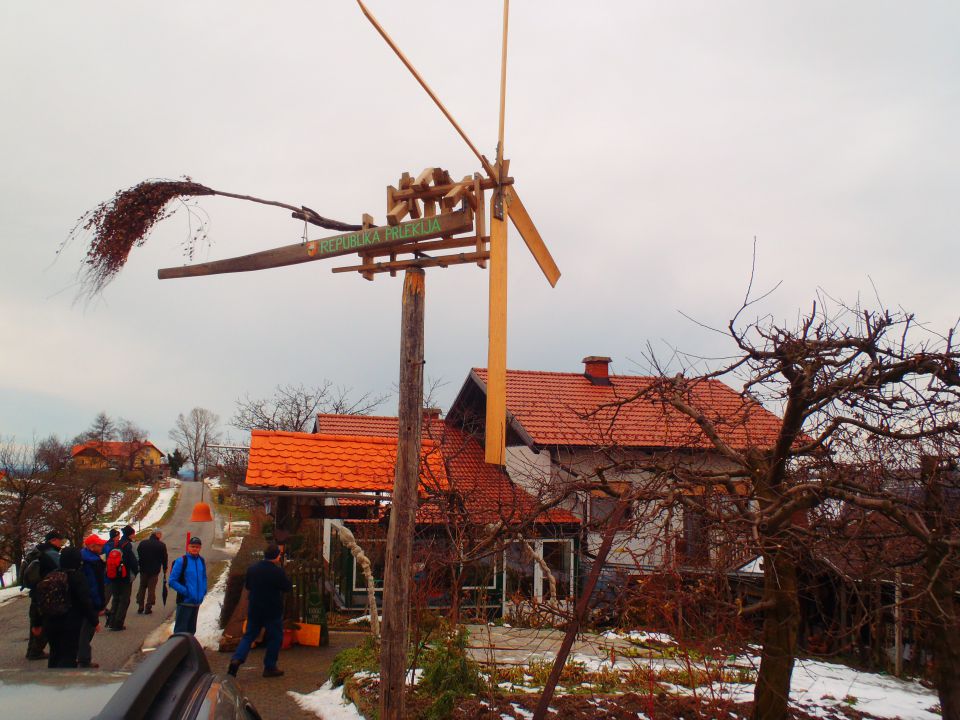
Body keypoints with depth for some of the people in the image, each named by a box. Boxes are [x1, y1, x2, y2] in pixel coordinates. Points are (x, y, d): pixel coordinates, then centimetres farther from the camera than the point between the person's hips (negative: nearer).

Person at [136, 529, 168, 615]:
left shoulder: (142, 543, 0)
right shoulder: (161, 545, -8)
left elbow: (138, 555, 6)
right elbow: (164, 558, -2)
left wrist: (140, 566, 13)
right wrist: (164, 568, 12)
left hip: (143, 569, 2)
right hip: (154, 570, -2)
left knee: (142, 587, 15)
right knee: (151, 588, 5)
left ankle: (140, 607, 14)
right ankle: (148, 608, 3)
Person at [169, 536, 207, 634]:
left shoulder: (201, 561, 6)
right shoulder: (181, 561, -13)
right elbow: (172, 581, -12)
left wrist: (203, 591, 6)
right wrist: (185, 591, -17)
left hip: (197, 601, 6)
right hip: (185, 601, -6)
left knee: (191, 629, 17)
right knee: (181, 629, -3)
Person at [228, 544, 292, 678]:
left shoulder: (252, 569, 2)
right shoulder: (278, 572, -16)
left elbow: (247, 586, 16)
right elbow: (288, 588, -6)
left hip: (254, 610, 5)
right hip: (273, 612, -5)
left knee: (249, 636, 13)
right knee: (275, 638, 9)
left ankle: (236, 660, -7)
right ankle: (270, 667, 11)